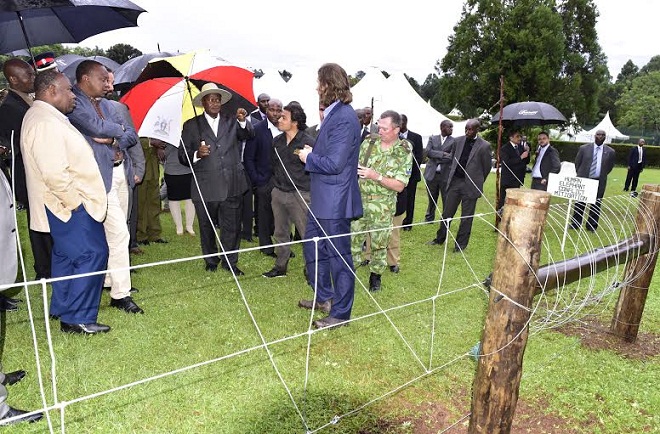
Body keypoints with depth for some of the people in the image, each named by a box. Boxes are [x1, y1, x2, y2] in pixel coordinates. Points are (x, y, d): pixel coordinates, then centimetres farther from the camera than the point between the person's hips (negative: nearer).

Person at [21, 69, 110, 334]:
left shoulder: (45, 117, 16)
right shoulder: (45, 123, -20)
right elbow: (54, 173, -27)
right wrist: (75, 201, -18)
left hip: (65, 204, 11)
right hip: (71, 205, -11)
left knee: (66, 256, 19)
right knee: (92, 255, -7)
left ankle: (62, 308, 33)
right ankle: (77, 319, 1)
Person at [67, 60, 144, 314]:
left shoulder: (106, 104, 16)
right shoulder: (74, 103, -8)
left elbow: (132, 135, 12)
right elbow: (98, 127, -22)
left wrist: (114, 140, -8)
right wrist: (119, 129, -2)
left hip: (119, 172, 8)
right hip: (99, 176, -8)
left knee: (116, 233, 16)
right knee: (118, 233, -10)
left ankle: (112, 278, 32)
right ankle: (120, 294, -2)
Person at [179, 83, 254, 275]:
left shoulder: (232, 122, 11)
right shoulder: (191, 126, 7)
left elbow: (249, 135, -8)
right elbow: (183, 156, 3)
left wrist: (243, 121, -27)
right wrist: (197, 154, -17)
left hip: (231, 186, 1)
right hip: (205, 187, 0)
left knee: (232, 227, 6)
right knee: (207, 228, 13)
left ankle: (230, 262, 22)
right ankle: (211, 261, 31)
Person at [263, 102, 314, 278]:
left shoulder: (308, 142, -12)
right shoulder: (277, 141, 8)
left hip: (299, 195, -6)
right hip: (278, 193, 7)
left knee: (307, 235, -1)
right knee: (281, 233, 16)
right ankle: (280, 267, 30)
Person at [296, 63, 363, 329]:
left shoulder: (343, 118, -20)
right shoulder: (333, 114, 11)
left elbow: (334, 164, -24)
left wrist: (308, 158, -10)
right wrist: (312, 153, 4)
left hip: (335, 202, -10)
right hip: (322, 200, 10)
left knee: (339, 257, 4)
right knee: (312, 247, 21)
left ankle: (340, 313, 21)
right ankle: (324, 297, 39)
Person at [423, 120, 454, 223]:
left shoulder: (454, 141, 1)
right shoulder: (432, 139, 7)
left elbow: (451, 157, -11)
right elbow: (427, 152, -9)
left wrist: (436, 159, -15)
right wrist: (442, 154, -17)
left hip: (446, 175, -2)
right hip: (432, 174, 2)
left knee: (446, 199, 2)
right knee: (432, 199, 14)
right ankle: (429, 218, 30)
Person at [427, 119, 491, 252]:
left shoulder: (484, 146, -9)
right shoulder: (458, 141, 4)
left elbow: (486, 167, -1)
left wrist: (477, 183, 7)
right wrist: (451, 176, 14)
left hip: (470, 185, -4)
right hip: (455, 182, 4)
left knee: (466, 216, 6)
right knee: (447, 212, 11)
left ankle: (461, 244, 17)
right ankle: (440, 238, 25)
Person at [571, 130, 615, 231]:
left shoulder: (610, 152, 2)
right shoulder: (584, 148, 0)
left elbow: (610, 166, 14)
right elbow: (577, 163, 9)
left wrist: (602, 176, 10)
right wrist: (580, 175, 8)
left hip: (599, 182, 1)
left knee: (596, 205, 5)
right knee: (579, 203, 5)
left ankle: (592, 226, 15)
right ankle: (575, 224, 15)